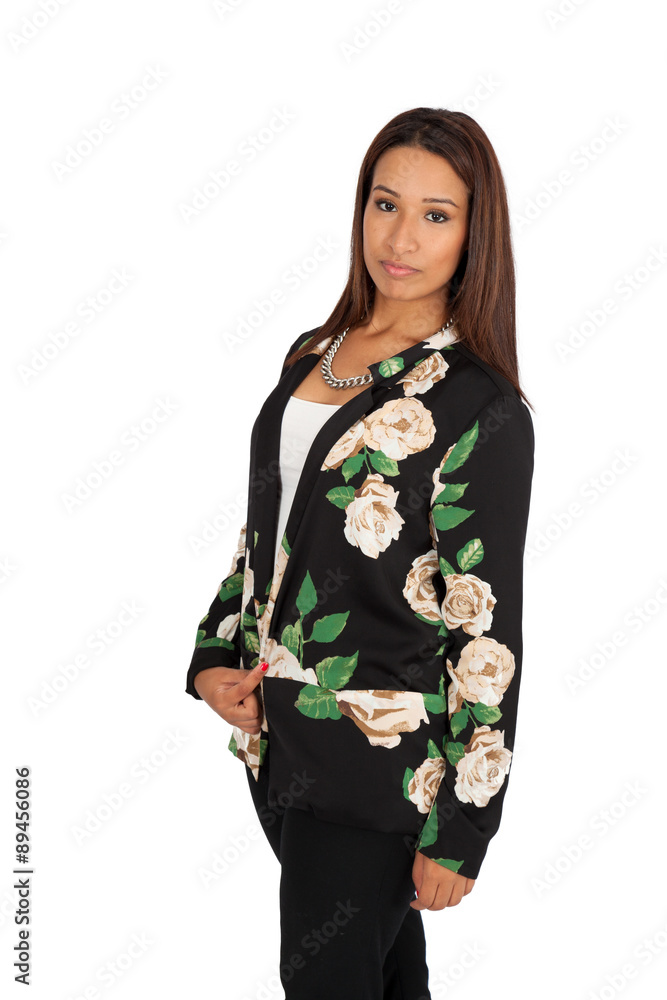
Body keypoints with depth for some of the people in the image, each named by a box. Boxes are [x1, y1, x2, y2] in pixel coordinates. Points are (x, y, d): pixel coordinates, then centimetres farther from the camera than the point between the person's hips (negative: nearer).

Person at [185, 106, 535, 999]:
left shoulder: (483, 411, -15)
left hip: (380, 763, -6)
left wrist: (458, 834, -14)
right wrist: (215, 658, 3)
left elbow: (489, 633, -15)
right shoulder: (313, 355, 7)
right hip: (274, 736, 6)